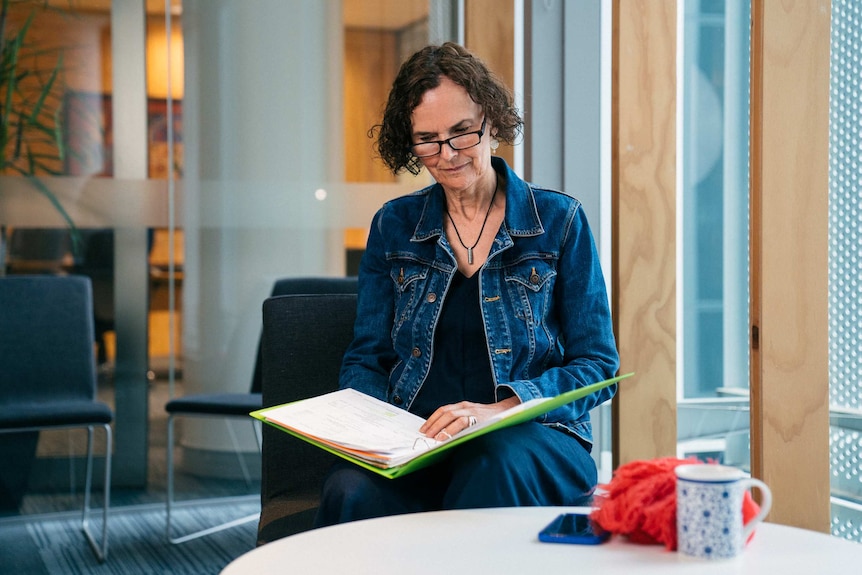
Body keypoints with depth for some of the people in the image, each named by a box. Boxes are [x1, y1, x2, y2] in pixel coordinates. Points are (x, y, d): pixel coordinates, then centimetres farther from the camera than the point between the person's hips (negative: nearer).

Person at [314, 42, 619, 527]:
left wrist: (499, 409, -16)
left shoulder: (559, 221, 5)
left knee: (495, 464, -38)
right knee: (351, 491, -33)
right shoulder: (394, 225, 13)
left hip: (533, 439, -1)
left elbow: (597, 366, 2)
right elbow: (366, 359, 15)